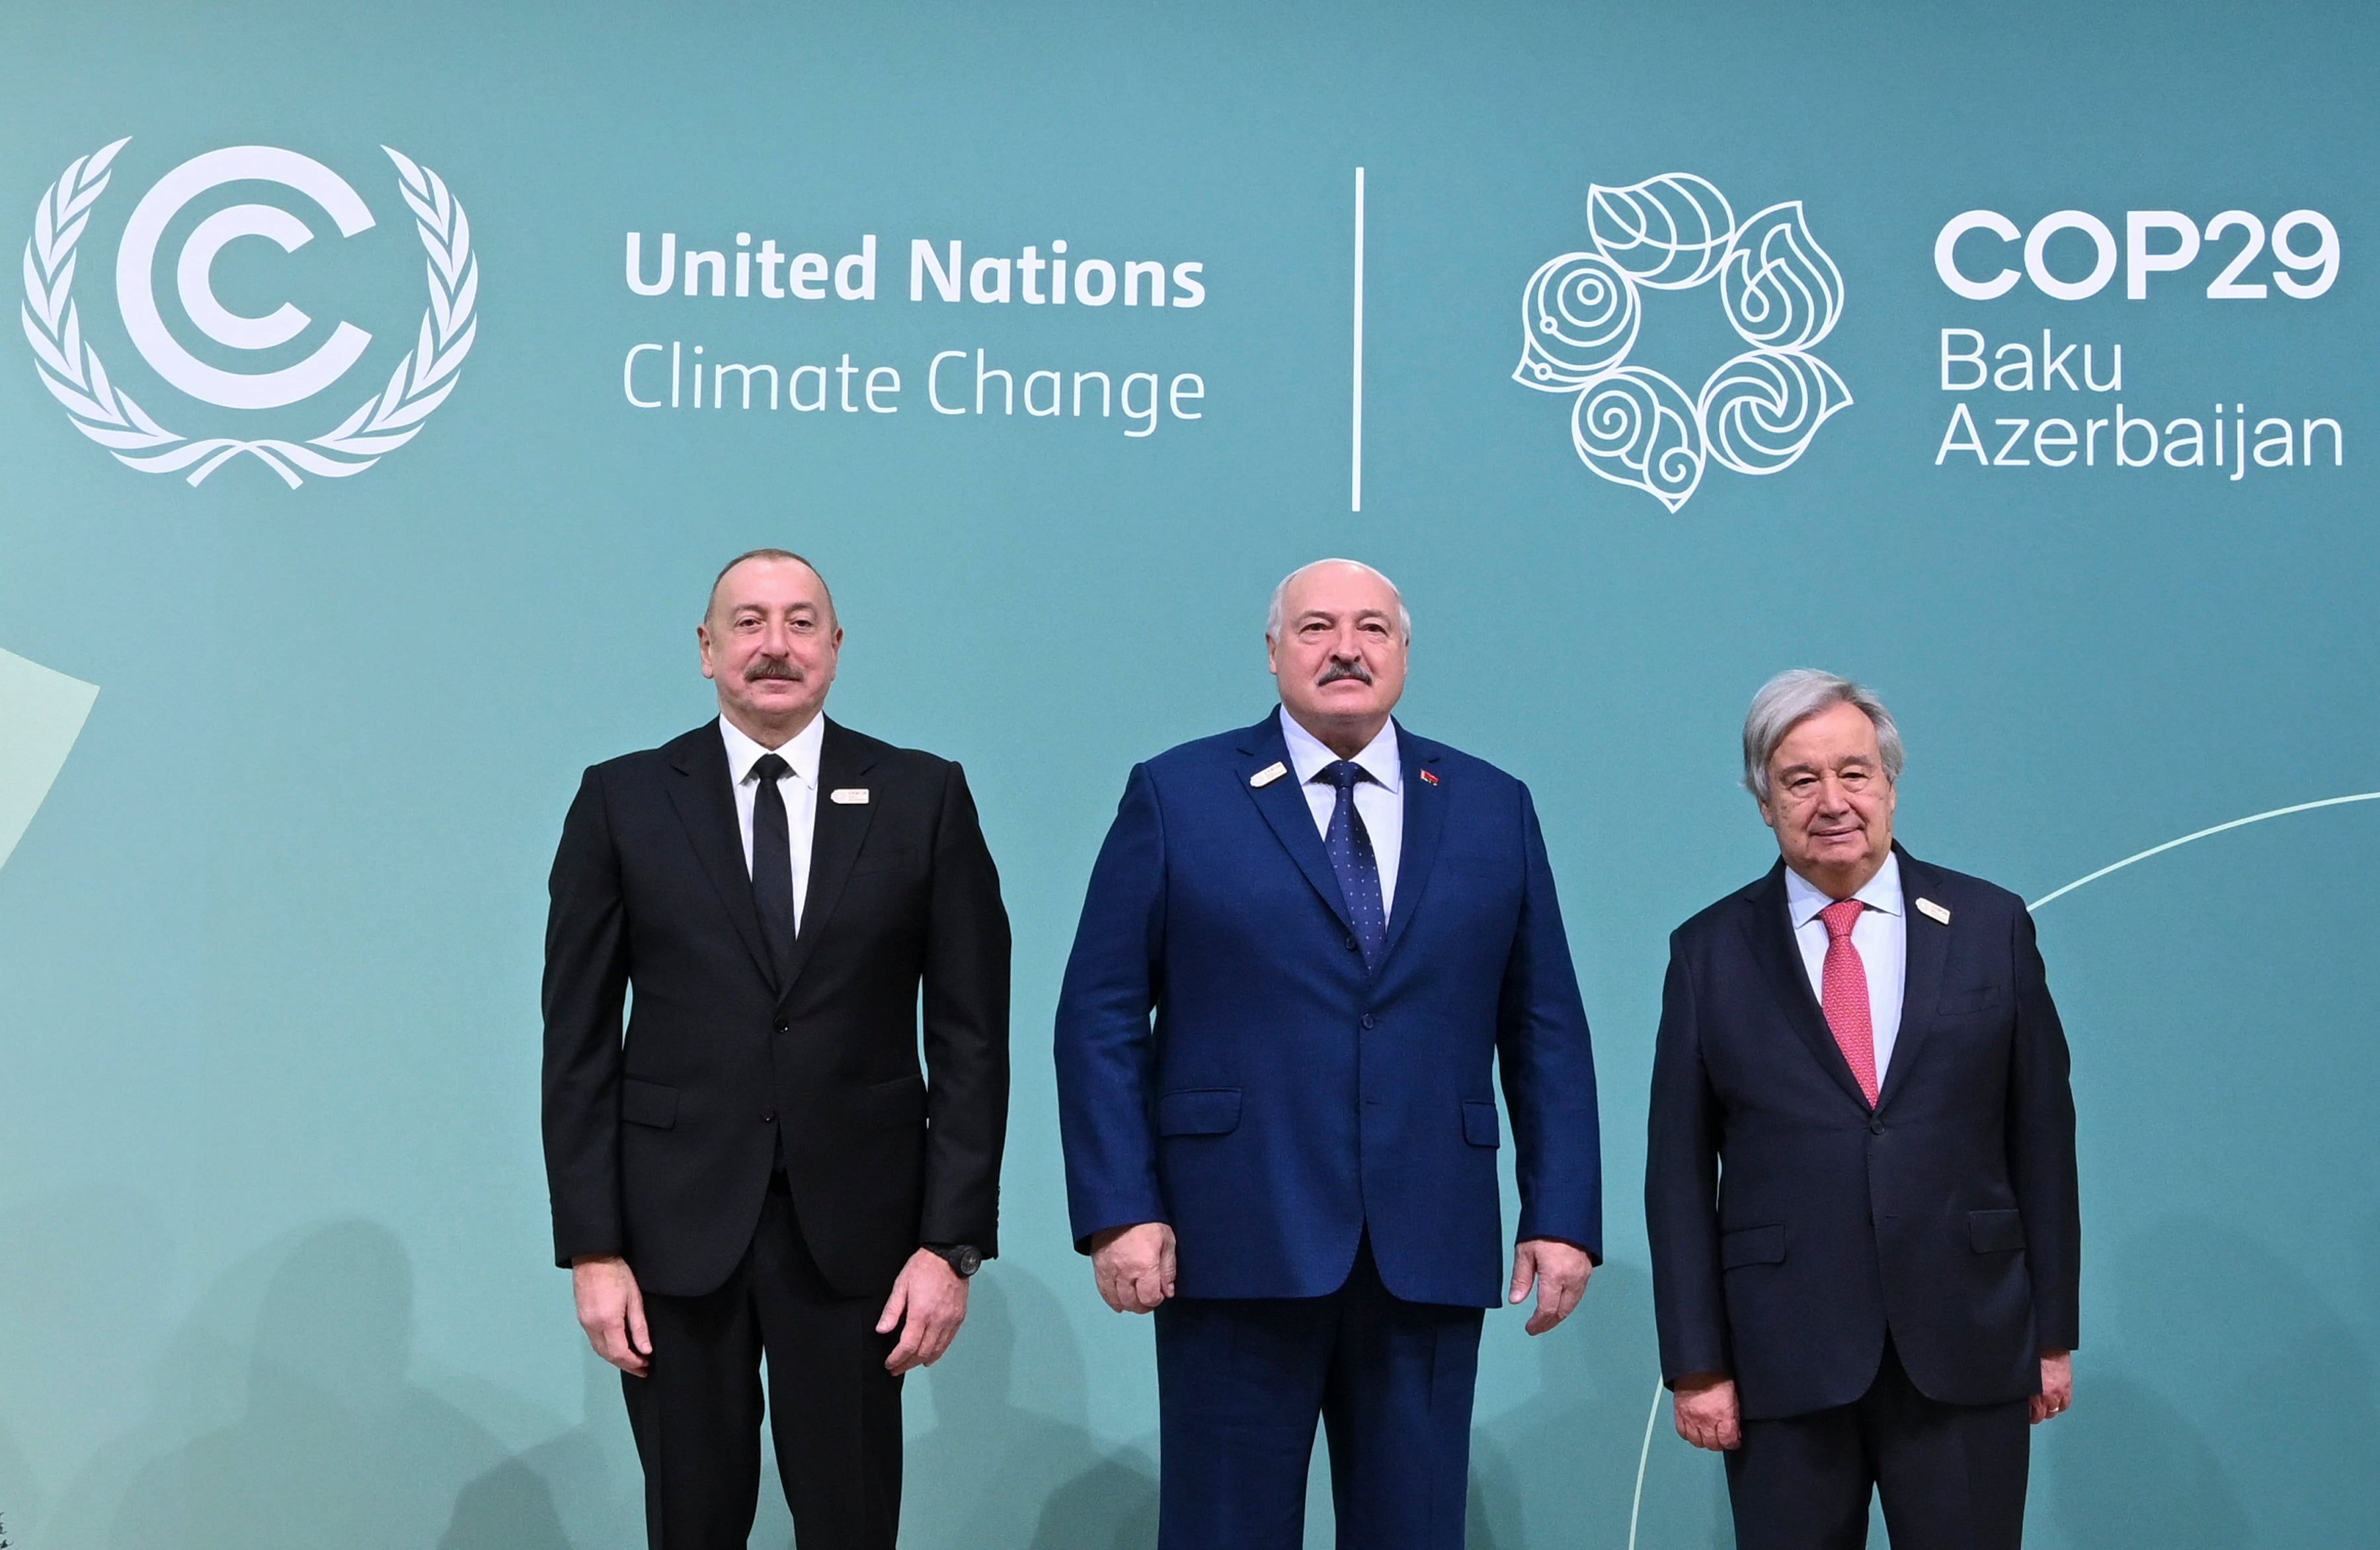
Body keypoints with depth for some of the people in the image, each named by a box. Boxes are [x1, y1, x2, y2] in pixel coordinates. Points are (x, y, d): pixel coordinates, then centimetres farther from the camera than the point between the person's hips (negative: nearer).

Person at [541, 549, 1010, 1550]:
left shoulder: (925, 798, 2)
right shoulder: (622, 802, 2)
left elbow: (970, 1036, 1)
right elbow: (578, 1041, 2)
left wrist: (953, 1243, -5)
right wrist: (592, 1249, -4)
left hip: (854, 1229, 0)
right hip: (677, 1224, 0)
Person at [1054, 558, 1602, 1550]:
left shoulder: (1494, 809, 11)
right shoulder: (1176, 796, 3)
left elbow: (1547, 1031, 10)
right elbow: (1100, 1018, 0)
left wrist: (1562, 1217, 2)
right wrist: (1117, 1211, -9)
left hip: (1429, 1254, 2)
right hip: (1235, 1244, -2)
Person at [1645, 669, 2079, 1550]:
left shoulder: (1991, 927, 4)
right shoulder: (1710, 954, 3)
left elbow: (2042, 1137, 6)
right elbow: (1679, 1172, 2)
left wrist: (2054, 1331, 5)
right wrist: (1696, 1365, -2)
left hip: (1969, 1353, 1)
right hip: (1783, 1365, 0)